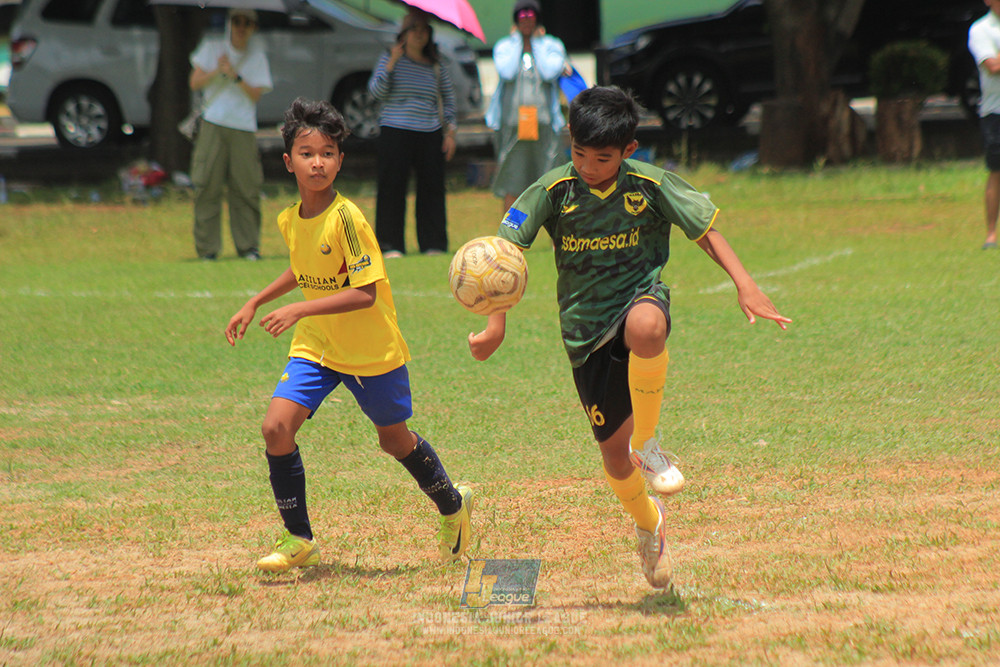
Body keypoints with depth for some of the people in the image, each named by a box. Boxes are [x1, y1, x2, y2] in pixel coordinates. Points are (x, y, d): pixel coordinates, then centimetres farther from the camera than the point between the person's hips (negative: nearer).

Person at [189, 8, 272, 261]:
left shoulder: (257, 56, 9)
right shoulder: (212, 47, 9)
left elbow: (256, 94, -1)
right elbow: (195, 83, 4)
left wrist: (235, 75, -14)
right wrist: (217, 71, -12)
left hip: (243, 129, 1)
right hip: (213, 125, -1)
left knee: (246, 188, -1)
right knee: (207, 188, -5)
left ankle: (248, 246, 9)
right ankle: (207, 248, -1)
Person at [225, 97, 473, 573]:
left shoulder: (346, 218, -23)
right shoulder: (290, 220, -1)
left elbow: (366, 293, -27)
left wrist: (299, 309, -33)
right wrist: (254, 305, 17)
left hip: (371, 350, -5)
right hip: (315, 345, 5)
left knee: (395, 440, 12)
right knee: (276, 427, -14)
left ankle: (453, 507, 41)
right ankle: (298, 540, -1)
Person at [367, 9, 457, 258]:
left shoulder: (436, 66, 12)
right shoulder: (390, 59, 4)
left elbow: (448, 99, 19)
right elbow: (377, 92, -6)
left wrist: (450, 132, 10)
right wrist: (391, 64, -16)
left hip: (430, 135, 3)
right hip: (395, 133, -3)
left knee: (432, 189, 0)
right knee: (392, 188, -6)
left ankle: (434, 244, 8)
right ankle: (390, 245, 0)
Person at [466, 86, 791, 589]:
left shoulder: (651, 186, -7)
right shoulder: (554, 190, -8)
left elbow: (705, 230, -2)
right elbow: (505, 248, -7)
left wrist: (744, 284, -15)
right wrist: (497, 322, -17)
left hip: (639, 297, -2)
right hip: (586, 328, 2)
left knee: (645, 327, -42)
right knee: (613, 453, 3)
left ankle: (647, 443, -21)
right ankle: (648, 523, 37)